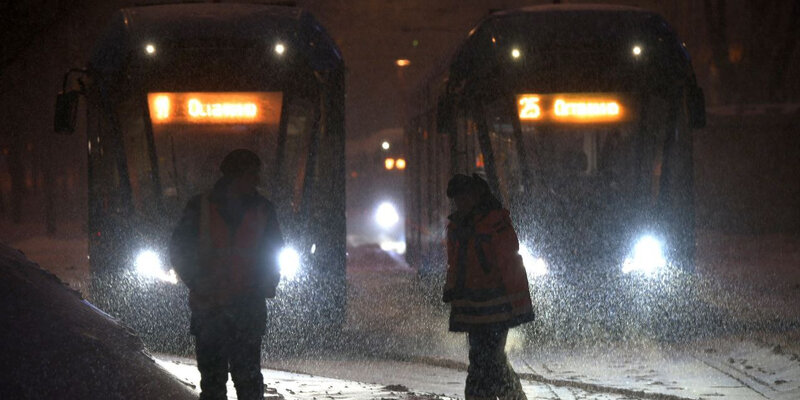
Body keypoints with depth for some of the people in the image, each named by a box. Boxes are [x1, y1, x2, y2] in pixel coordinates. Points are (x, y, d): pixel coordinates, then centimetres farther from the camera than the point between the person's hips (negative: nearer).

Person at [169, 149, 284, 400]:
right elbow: (179, 250, 6)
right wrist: (197, 284, -6)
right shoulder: (200, 207, 2)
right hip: (209, 309, 0)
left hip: (248, 310, 0)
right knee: (212, 379, 3)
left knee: (249, 378, -6)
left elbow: (275, 253, 14)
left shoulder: (262, 210, 7)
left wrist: (265, 288, -1)